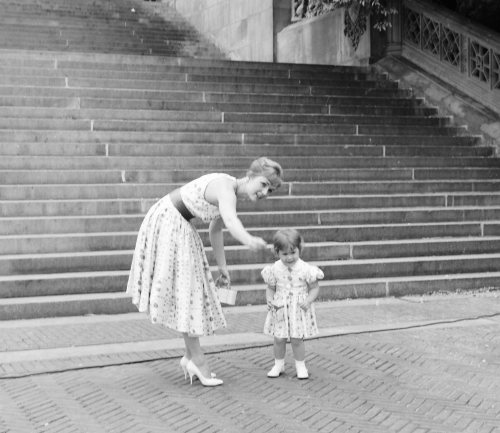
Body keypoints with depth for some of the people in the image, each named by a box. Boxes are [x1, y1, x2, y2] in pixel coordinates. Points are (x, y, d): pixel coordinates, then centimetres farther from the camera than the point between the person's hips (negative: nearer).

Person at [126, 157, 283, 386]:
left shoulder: (231, 193, 3)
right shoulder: (226, 189, -27)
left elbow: (215, 229, 18)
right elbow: (230, 220, -50)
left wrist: (222, 266, 21)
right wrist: (249, 241, -69)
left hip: (180, 225, 10)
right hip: (167, 222, -10)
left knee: (189, 289, 13)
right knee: (184, 289, -6)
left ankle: (190, 355, 21)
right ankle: (197, 358, 2)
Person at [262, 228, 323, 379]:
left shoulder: (305, 269, -11)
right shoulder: (275, 269, -3)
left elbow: (314, 288, -4)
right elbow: (270, 288, 7)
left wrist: (308, 301, -20)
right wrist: (269, 300, -11)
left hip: (299, 310, -2)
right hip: (280, 309, 2)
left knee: (297, 339, 1)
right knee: (279, 339, 7)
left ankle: (300, 366, 18)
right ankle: (278, 364, 25)